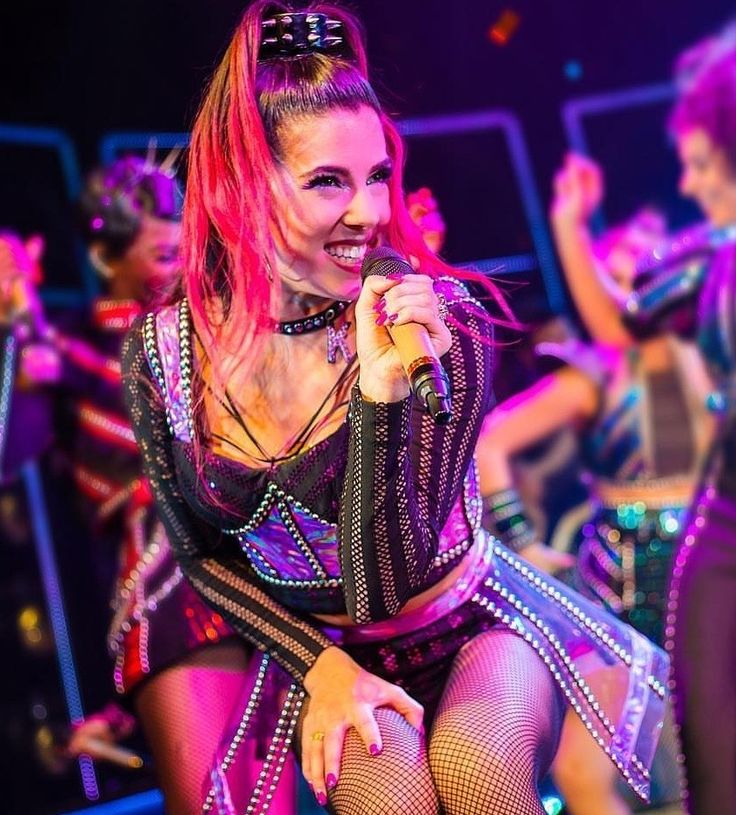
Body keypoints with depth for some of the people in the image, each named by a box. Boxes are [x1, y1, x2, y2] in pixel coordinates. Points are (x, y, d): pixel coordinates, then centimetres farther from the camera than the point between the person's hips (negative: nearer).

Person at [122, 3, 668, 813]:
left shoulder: (439, 323, -21)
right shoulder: (160, 353, -13)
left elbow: (384, 590, -23)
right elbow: (201, 554, 2)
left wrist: (379, 400, -36)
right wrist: (319, 664, -11)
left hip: (471, 626, 0)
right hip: (314, 647, 1)